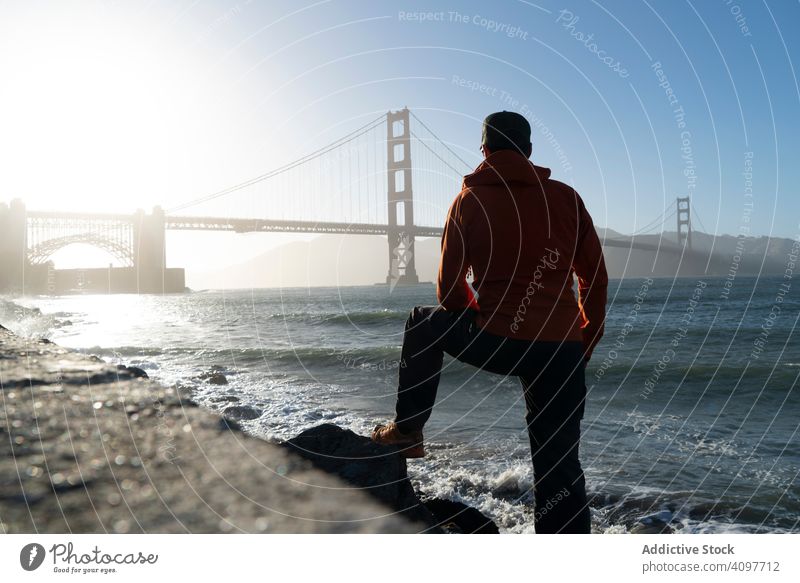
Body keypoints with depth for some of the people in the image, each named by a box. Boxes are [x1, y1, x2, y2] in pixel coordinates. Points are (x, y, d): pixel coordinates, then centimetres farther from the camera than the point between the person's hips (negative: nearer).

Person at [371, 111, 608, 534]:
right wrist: (585, 341, 19)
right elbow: (595, 278, 8)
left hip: (496, 343, -1)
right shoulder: (566, 197, 7)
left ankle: (407, 431, 26)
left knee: (425, 323, 26)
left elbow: (449, 288, 8)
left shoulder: (468, 201, 5)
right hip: (562, 351, 2)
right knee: (559, 463, 11)